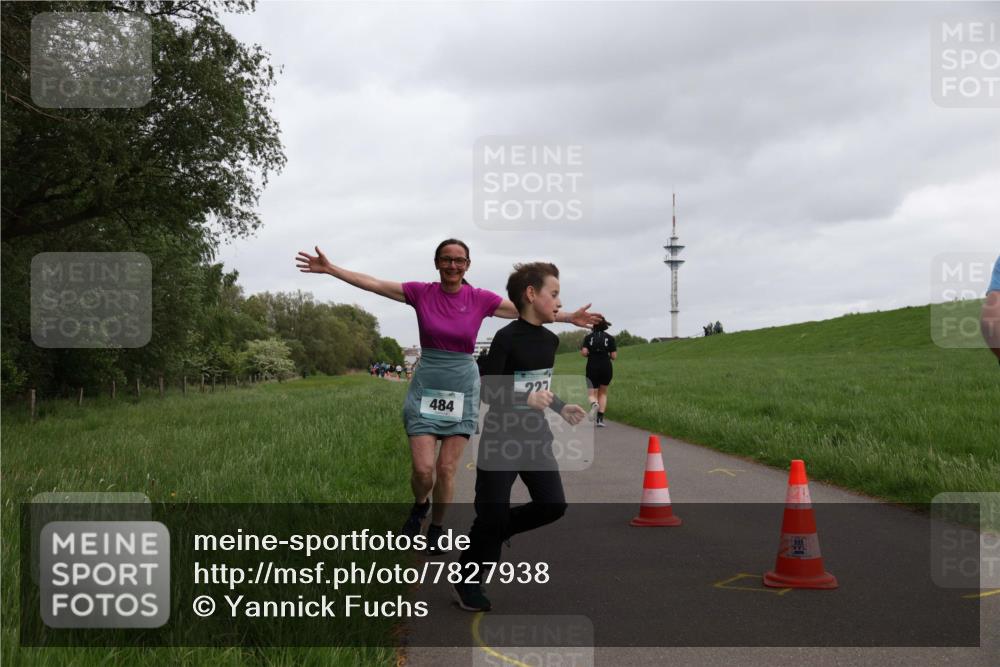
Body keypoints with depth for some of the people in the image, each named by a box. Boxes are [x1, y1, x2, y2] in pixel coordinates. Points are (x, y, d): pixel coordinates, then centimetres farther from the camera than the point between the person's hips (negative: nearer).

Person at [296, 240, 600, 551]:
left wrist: (569, 317, 2)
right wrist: (330, 268, -7)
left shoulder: (480, 299, -1)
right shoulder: (421, 292, -2)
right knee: (423, 467, -7)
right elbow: (371, 283, -3)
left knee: (447, 468, 0)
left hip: (462, 388, 0)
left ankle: (437, 528, 23)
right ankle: (420, 506, 28)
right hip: (426, 387, 0)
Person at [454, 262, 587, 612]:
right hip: (501, 439, -7)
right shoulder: (507, 338, -17)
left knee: (553, 504, 0)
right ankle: (467, 582, 19)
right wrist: (526, 400, -27)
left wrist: (561, 408, 6)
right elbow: (486, 390, -17)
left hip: (536, 437, 7)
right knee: (493, 515, -1)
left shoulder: (550, 340, 7)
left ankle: (488, 534, 22)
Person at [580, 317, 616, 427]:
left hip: (592, 368, 0)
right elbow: (614, 356, -3)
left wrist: (581, 351, 12)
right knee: (603, 393, 18)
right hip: (606, 368, 0)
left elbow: (584, 352, -9)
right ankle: (600, 418, 7)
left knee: (592, 394, 7)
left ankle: (594, 403, -30)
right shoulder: (610, 338, 1)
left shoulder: (588, 337, 2)